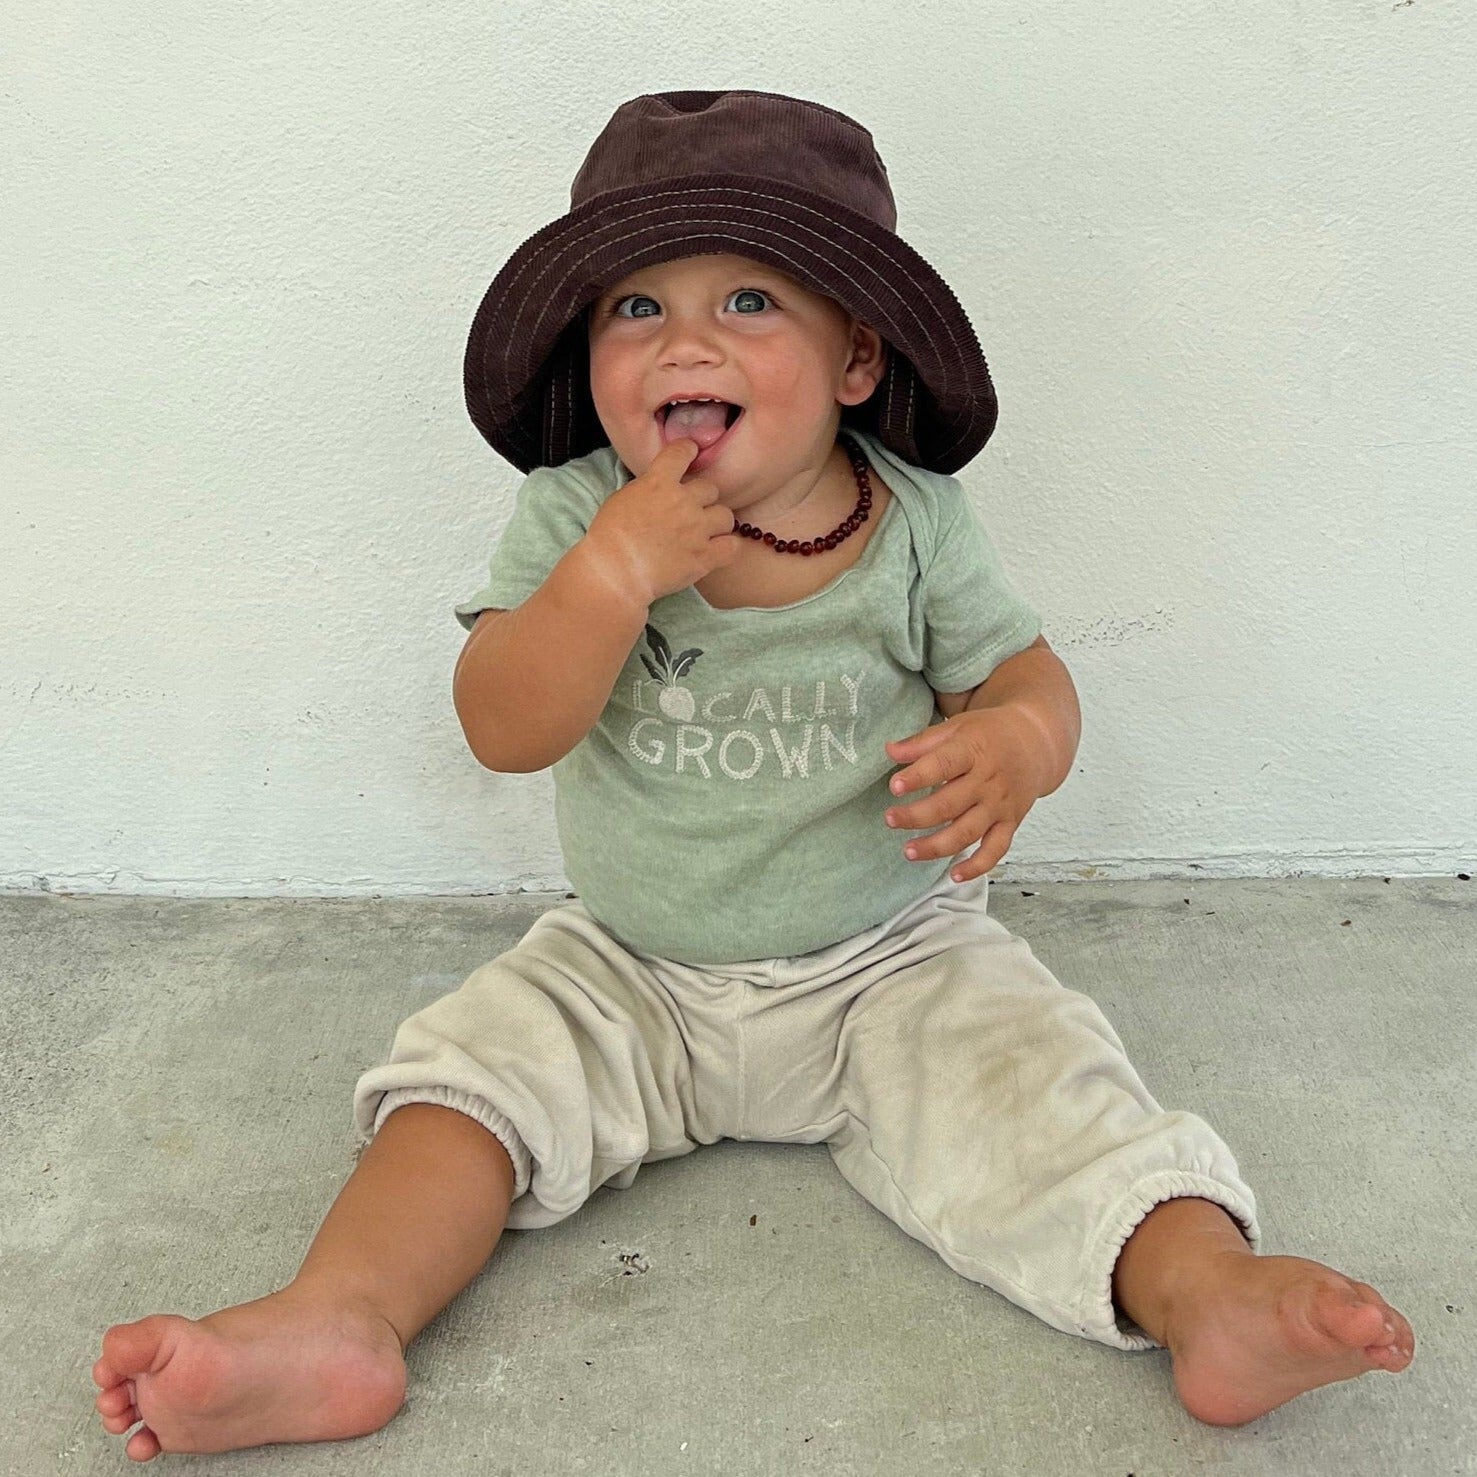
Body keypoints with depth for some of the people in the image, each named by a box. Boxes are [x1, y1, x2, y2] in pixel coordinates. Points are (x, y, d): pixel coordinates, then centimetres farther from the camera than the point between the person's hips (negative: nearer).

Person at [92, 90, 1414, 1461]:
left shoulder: (914, 523, -9)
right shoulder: (571, 517, -9)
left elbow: (1028, 675, -2)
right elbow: (503, 729, -16)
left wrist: (1010, 748, -28)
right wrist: (615, 572, -32)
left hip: (890, 963, -1)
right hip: (627, 976, 2)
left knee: (1028, 1081, -22)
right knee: (477, 1063, -14)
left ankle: (1206, 1289, -23)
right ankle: (335, 1320, -16)